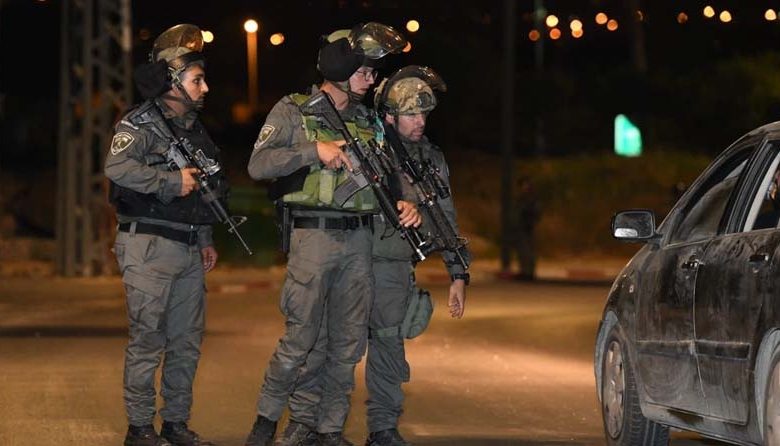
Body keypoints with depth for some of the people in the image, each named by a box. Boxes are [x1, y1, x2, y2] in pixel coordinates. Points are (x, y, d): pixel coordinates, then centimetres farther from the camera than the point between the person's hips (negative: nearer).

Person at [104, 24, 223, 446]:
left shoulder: (193, 127, 17)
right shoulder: (140, 123, -8)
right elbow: (117, 167, -26)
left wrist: (206, 239, 22)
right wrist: (173, 180, -21)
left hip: (189, 250, 8)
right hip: (149, 247, -8)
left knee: (187, 340, 9)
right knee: (147, 340, -6)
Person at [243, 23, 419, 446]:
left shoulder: (365, 119, 15)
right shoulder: (293, 111, -1)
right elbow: (258, 165, -11)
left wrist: (404, 201, -2)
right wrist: (314, 150, -20)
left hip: (358, 240, 6)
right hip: (313, 237, -5)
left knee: (348, 343, 6)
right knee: (300, 339, -6)